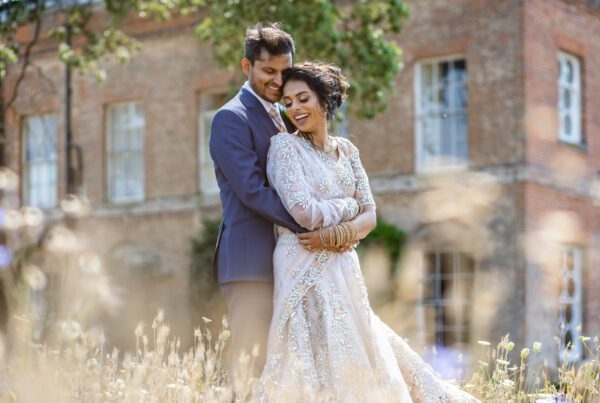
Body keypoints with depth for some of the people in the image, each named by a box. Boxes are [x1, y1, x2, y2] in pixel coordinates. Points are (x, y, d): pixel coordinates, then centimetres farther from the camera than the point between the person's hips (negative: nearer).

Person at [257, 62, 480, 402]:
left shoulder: (346, 150, 13)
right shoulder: (284, 146, -5)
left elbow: (370, 217, 6)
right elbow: (303, 213, -16)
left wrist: (336, 235, -12)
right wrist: (350, 206, -1)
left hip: (343, 270, 5)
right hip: (306, 271, -5)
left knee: (354, 365, 11)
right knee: (313, 369, -6)